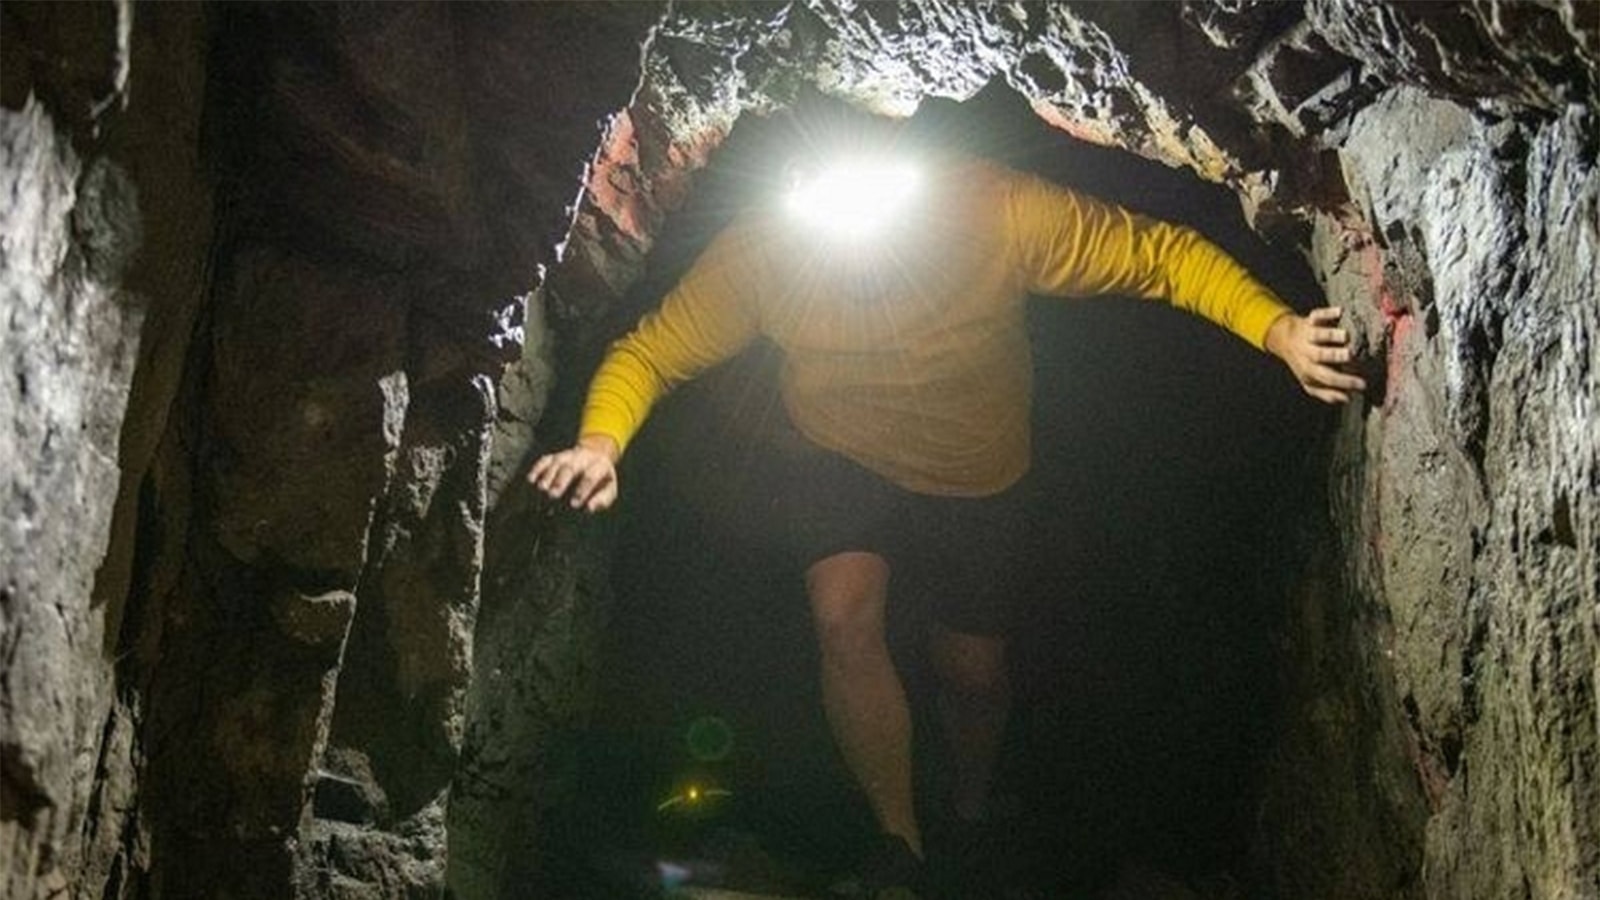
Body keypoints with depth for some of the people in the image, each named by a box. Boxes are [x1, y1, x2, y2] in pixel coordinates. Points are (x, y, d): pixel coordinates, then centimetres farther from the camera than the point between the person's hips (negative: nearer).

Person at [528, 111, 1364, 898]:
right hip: (840, 461, 0)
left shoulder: (1002, 212, -34)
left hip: (974, 476, 1)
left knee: (973, 672, 12)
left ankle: (971, 819, 49)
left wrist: (1280, 331, -43)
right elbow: (648, 352, -20)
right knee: (846, 615, -27)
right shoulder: (759, 252, -30)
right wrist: (601, 441, -41)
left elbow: (1165, 254, -28)